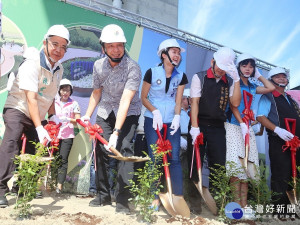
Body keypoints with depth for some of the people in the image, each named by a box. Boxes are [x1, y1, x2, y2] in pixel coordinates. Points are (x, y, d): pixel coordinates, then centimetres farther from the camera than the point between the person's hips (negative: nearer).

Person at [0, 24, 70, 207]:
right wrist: (39, 127, -35)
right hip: (17, 110, -7)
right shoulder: (32, 64, -22)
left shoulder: (59, 69, 1)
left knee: (38, 151, 6)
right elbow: (31, 99, -29)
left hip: (38, 116, 7)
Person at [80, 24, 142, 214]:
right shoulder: (98, 65, -5)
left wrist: (116, 132, -37)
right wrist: (87, 115, 5)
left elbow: (125, 101, -31)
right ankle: (103, 195, 15)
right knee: (100, 149, -1)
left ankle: (122, 199, -9)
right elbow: (97, 93, 9)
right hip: (105, 112, 5)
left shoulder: (133, 68, -23)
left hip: (128, 113, -4)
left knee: (124, 148, -19)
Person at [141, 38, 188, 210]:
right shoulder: (152, 73, -4)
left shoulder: (181, 77, 5)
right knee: (154, 158, 0)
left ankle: (179, 197, 7)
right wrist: (155, 111, -14)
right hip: (153, 120, -2)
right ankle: (156, 197, 10)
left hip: (172, 121, 2)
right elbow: (143, 97, 0)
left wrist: (177, 116, -15)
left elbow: (178, 100, 2)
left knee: (175, 158, 0)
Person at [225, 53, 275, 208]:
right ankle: (237, 204, -10)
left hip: (248, 127, 6)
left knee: (247, 165, 1)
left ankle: (244, 204, 5)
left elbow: (271, 88, 16)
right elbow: (232, 104, -7)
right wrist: (242, 124, -15)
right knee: (236, 164, -13)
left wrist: (258, 76, 20)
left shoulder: (252, 87, 20)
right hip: (234, 126, -6)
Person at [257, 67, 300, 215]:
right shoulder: (267, 97, 1)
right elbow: (260, 117, -11)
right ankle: (279, 207, 4)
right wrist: (277, 129, -22)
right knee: (280, 176, -6)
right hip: (278, 142, -7)